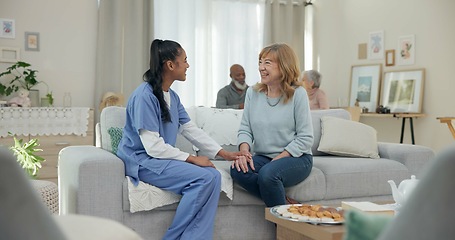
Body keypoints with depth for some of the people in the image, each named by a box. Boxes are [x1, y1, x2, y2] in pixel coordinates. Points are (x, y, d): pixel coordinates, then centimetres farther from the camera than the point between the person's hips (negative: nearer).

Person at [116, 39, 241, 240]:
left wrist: (223, 153, 4)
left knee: (214, 176, -14)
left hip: (161, 158, 8)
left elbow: (191, 130, 10)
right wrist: (191, 159, -17)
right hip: (143, 161, -8)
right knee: (203, 178, -24)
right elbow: (153, 147, -21)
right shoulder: (144, 96, -17)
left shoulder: (172, 96, 10)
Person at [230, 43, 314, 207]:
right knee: (237, 170, -26)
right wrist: (244, 150, -16)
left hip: (296, 157, -4)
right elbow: (245, 129, 6)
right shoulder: (253, 93, 6)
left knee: (267, 173, -34)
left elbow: (305, 139, -9)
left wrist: (277, 159, -17)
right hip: (263, 157, 4)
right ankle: (286, 203, -13)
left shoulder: (297, 93, -7)